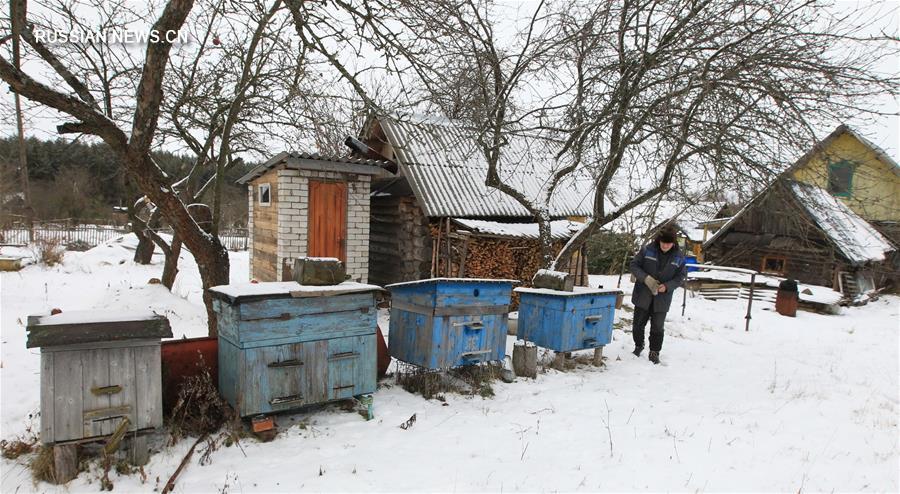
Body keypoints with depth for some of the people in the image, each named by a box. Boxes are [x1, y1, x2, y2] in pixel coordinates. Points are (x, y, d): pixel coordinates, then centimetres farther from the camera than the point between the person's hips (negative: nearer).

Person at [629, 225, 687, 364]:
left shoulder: (679, 257, -4)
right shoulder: (647, 250, -10)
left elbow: (680, 276, 2)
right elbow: (634, 265, -5)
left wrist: (667, 286, -16)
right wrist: (646, 278, -20)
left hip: (662, 299, 0)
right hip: (643, 295, 0)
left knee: (658, 327, 6)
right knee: (638, 324, 11)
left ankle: (655, 352, 22)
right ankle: (639, 346, 35)